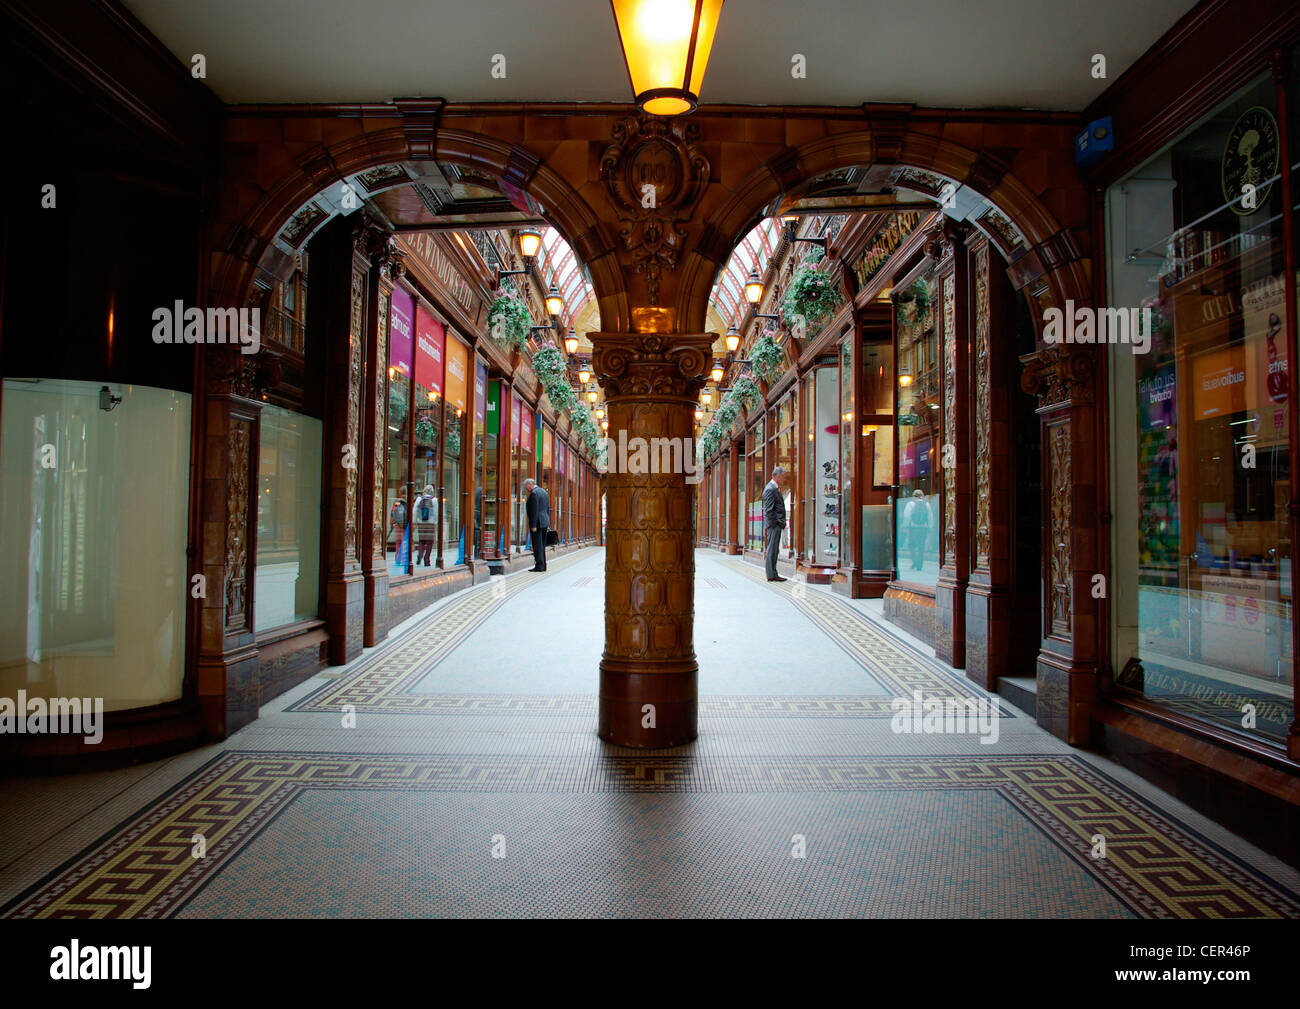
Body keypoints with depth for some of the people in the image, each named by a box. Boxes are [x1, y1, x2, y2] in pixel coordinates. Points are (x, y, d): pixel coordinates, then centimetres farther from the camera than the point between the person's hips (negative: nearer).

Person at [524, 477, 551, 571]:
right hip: (545, 522, 9)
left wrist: (533, 525, -18)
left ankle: (539, 566, -7)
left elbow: (534, 511, -18)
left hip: (537, 523, -9)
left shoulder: (534, 494, -12)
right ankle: (543, 565, 14)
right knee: (542, 545, 12)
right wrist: (547, 523, 21)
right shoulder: (544, 492, 17)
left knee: (537, 545, -7)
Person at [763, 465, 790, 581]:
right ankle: (771, 575, -2)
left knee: (774, 550, 12)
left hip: (777, 525, 10)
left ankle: (773, 574, 18)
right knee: (772, 550, -6)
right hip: (774, 524, -10)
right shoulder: (770, 489, -15)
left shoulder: (775, 488, 17)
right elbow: (768, 510, -19)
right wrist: (773, 524, -17)